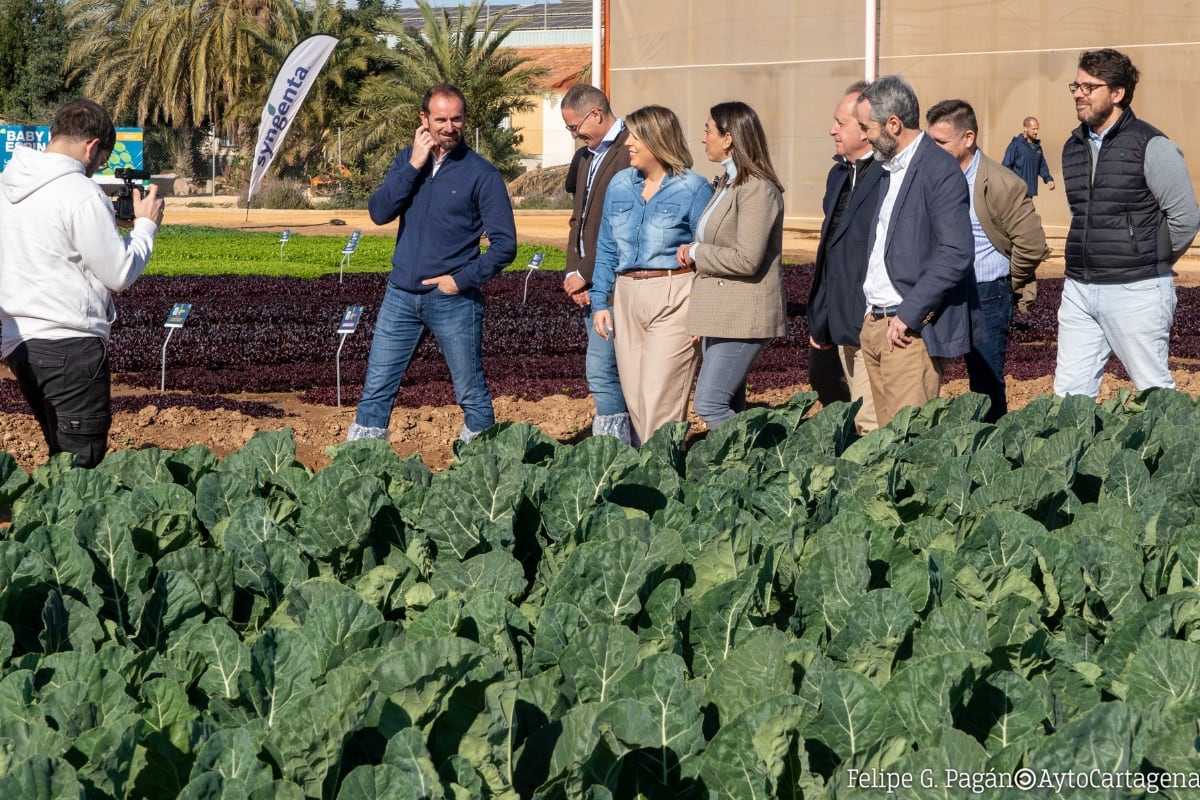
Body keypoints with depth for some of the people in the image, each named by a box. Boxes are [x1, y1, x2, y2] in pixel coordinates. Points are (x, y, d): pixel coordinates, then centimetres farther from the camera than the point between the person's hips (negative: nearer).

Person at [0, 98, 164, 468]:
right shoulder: (81, 194, -16)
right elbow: (121, 274, -11)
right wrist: (145, 225, 4)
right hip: (71, 347, -8)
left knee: (62, 461, 17)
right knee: (81, 467, -2)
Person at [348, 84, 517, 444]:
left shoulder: (481, 174, -5)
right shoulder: (407, 160, 8)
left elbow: (504, 244, -6)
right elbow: (379, 212, -6)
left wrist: (463, 279, -14)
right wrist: (413, 166, -12)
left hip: (454, 299, -4)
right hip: (401, 295, 4)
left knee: (472, 394, 5)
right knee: (376, 390, 5)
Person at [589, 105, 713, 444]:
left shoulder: (693, 189, -4)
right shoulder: (620, 185, 11)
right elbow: (606, 250, 16)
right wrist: (600, 301, 9)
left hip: (673, 300, -6)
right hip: (627, 299, 6)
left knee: (660, 402, -9)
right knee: (634, 400, 8)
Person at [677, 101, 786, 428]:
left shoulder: (757, 190, -16)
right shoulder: (728, 184, 15)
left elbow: (747, 259, -23)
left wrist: (697, 253, -10)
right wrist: (693, 253, 5)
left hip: (743, 316, -10)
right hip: (719, 313, 10)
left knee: (709, 404, -15)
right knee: (729, 409, 10)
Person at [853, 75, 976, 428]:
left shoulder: (941, 170, -12)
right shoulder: (889, 168, 16)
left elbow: (957, 254, -20)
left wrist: (909, 314, -20)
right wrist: (872, 313, 11)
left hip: (912, 329, -9)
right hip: (874, 325, 9)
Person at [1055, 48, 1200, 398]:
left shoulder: (1150, 146, -9)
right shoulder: (1073, 147, 12)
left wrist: (1152, 263, 2)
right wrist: (1092, 258, 14)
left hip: (1135, 291, -7)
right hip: (1079, 291, 7)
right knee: (1069, 394, 4)